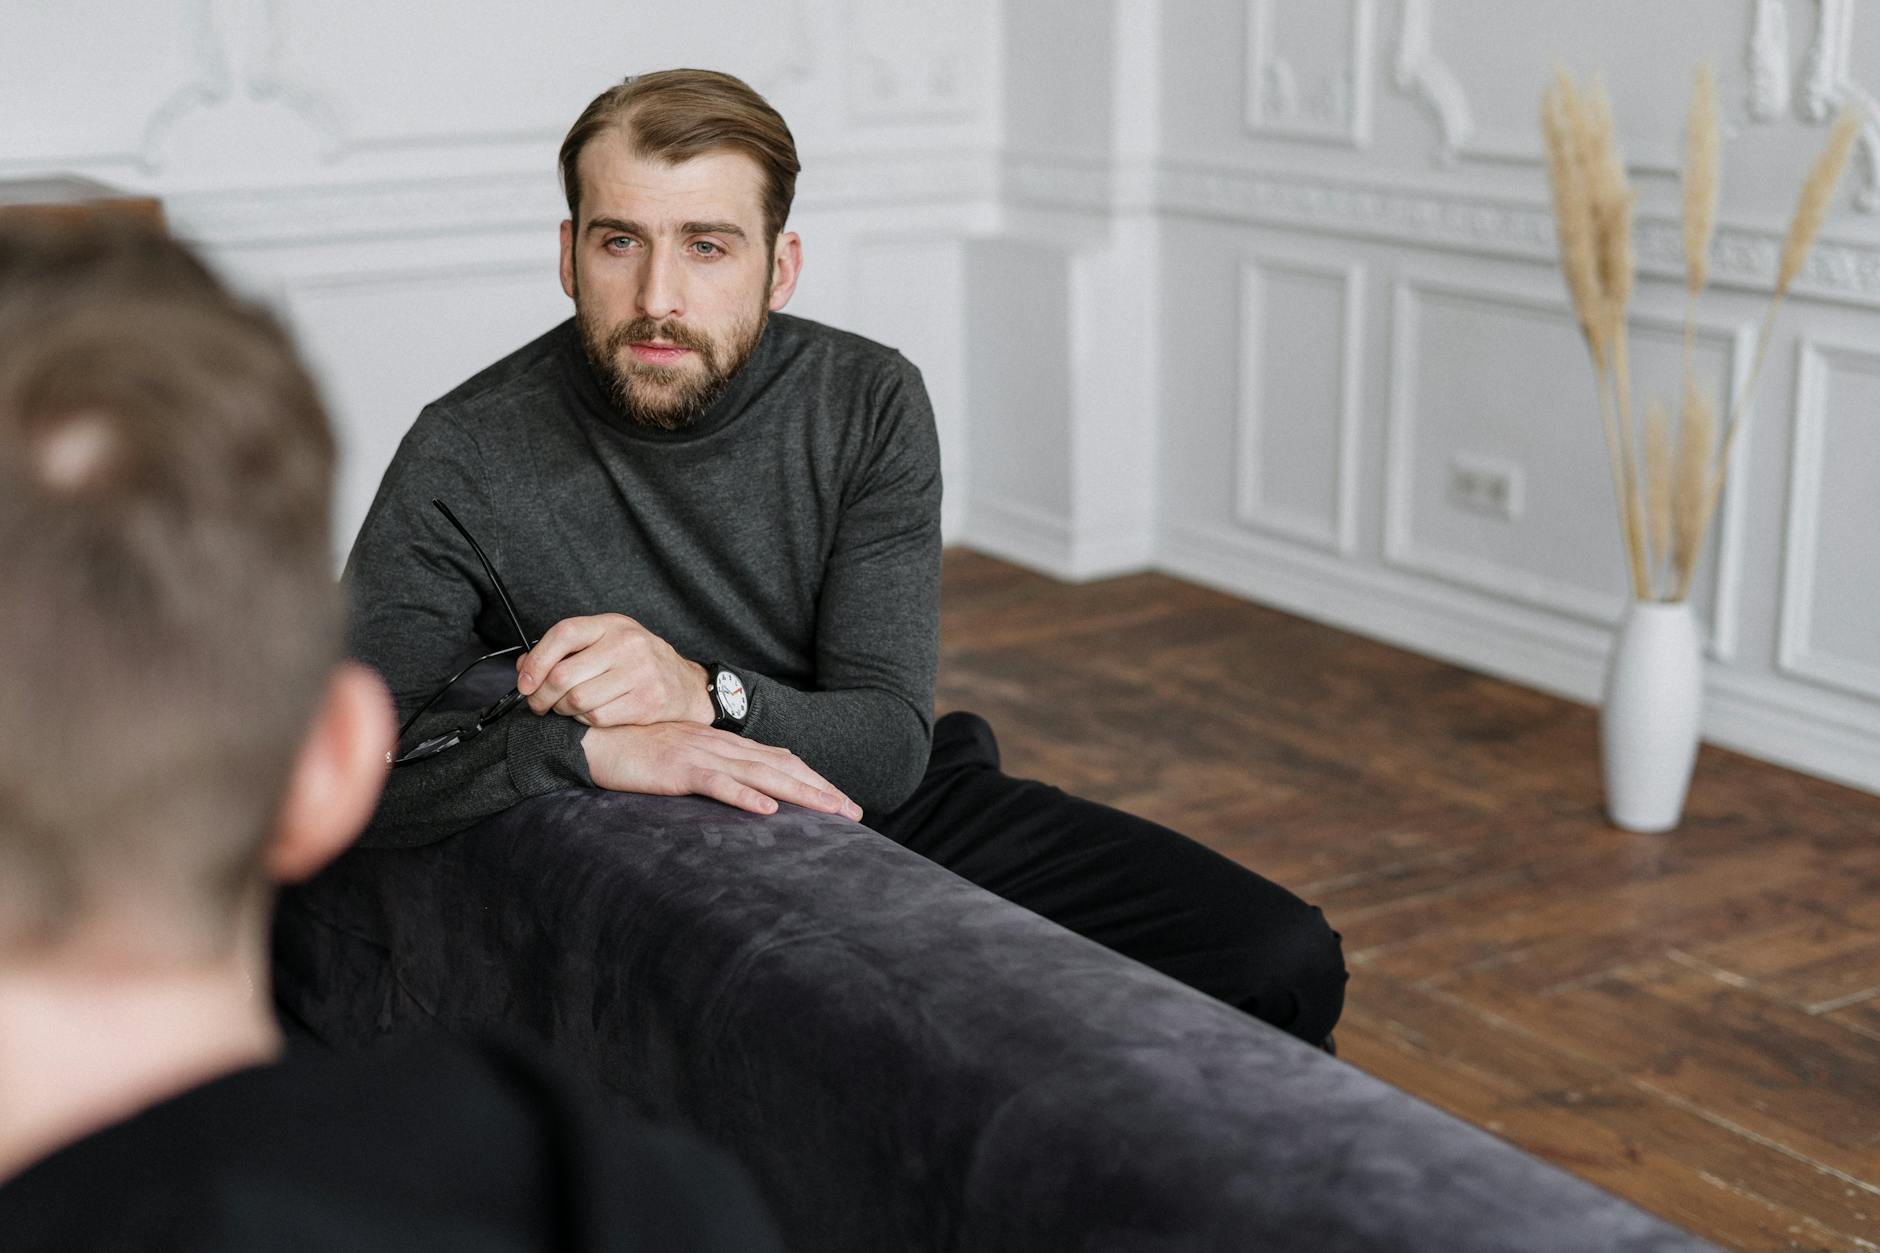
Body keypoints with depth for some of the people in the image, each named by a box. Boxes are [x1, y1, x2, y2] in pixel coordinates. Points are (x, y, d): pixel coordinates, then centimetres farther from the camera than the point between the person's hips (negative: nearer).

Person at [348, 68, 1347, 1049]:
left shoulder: (869, 403, -8)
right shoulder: (470, 456, -15)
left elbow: (888, 750, -14)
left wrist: (705, 693, -35)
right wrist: (582, 747, -39)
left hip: (898, 817, 3)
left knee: (1282, 966, -11)